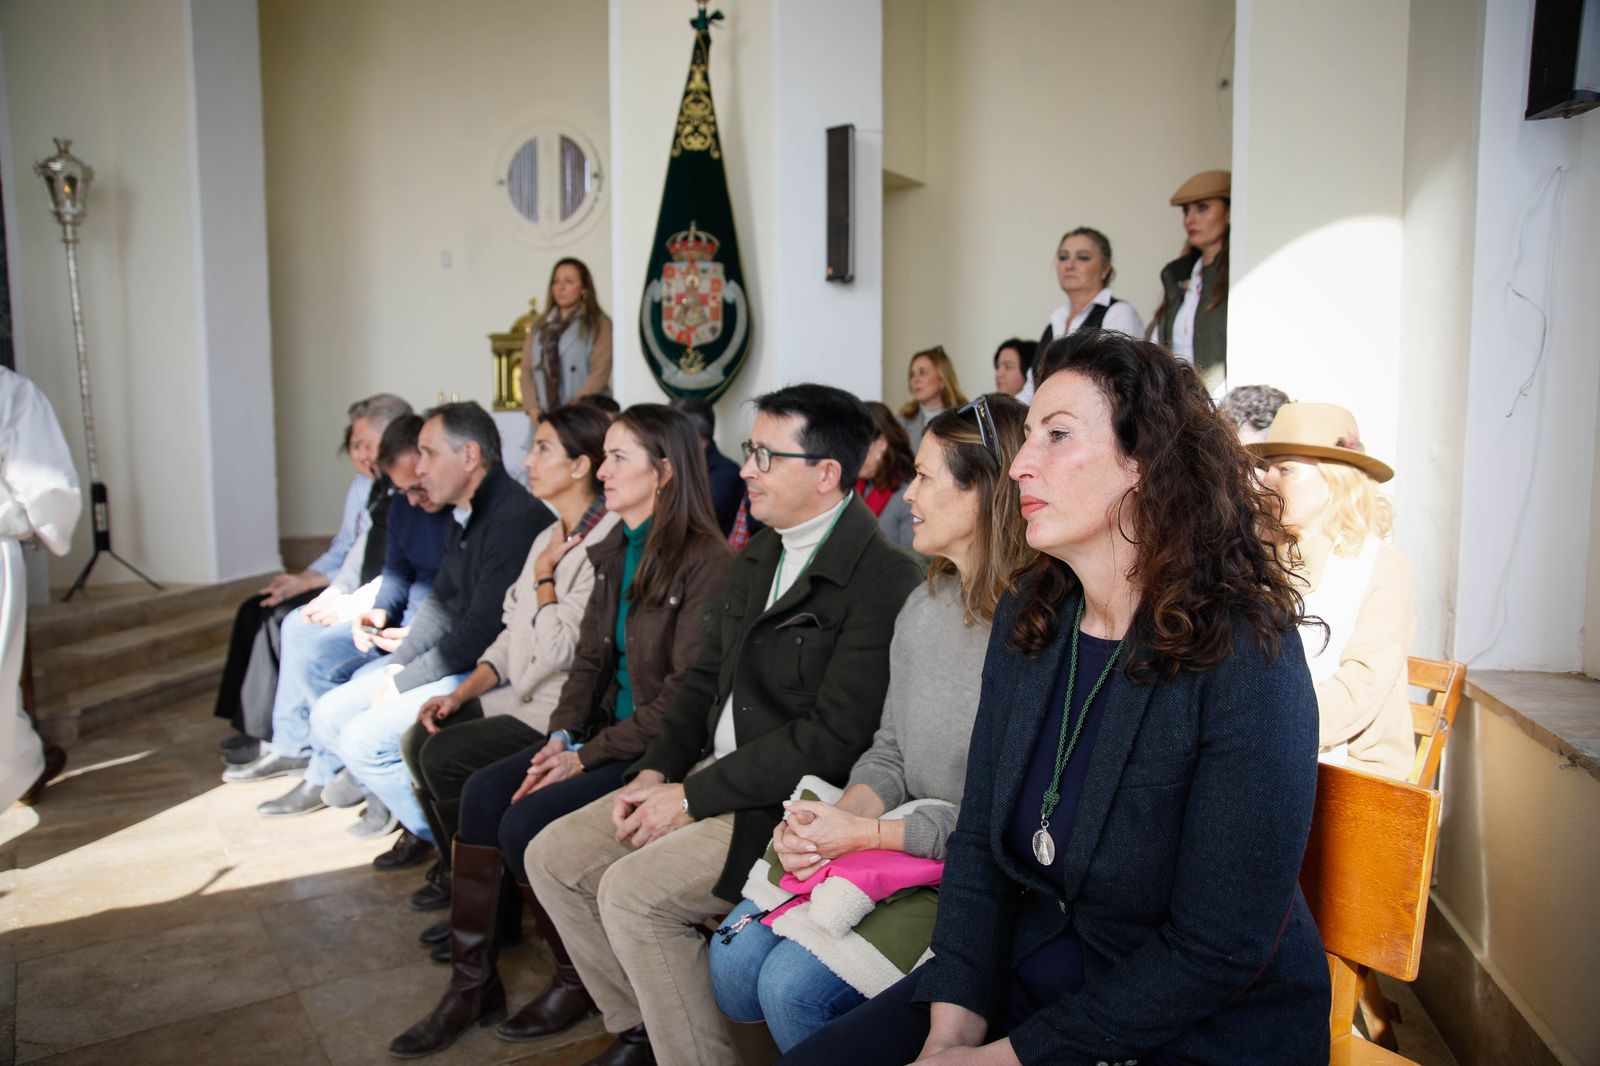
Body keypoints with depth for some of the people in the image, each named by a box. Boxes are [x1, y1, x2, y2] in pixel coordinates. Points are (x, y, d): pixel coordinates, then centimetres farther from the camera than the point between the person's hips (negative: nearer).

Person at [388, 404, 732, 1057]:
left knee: (527, 821, -19)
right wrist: (561, 735, -3)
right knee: (483, 791, -9)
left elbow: (685, 692, -19)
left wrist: (587, 755, -16)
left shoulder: (705, 562, -16)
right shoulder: (614, 550, 10)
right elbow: (590, 657, 13)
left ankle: (580, 981, 4)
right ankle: (471, 983, 2)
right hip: (605, 729, 8)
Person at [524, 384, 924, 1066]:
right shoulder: (757, 556, 11)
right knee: (553, 856, 4)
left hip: (792, 804, -9)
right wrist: (656, 771, 0)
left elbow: (834, 738, -22)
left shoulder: (885, 580, -18)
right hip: (713, 773, 9)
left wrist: (693, 797, -18)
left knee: (631, 890, -22)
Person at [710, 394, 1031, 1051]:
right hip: (895, 844, 8)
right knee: (734, 959, -3)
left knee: (793, 985, -15)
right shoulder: (923, 606, 7)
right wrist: (831, 818, -9)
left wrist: (865, 833, -17)